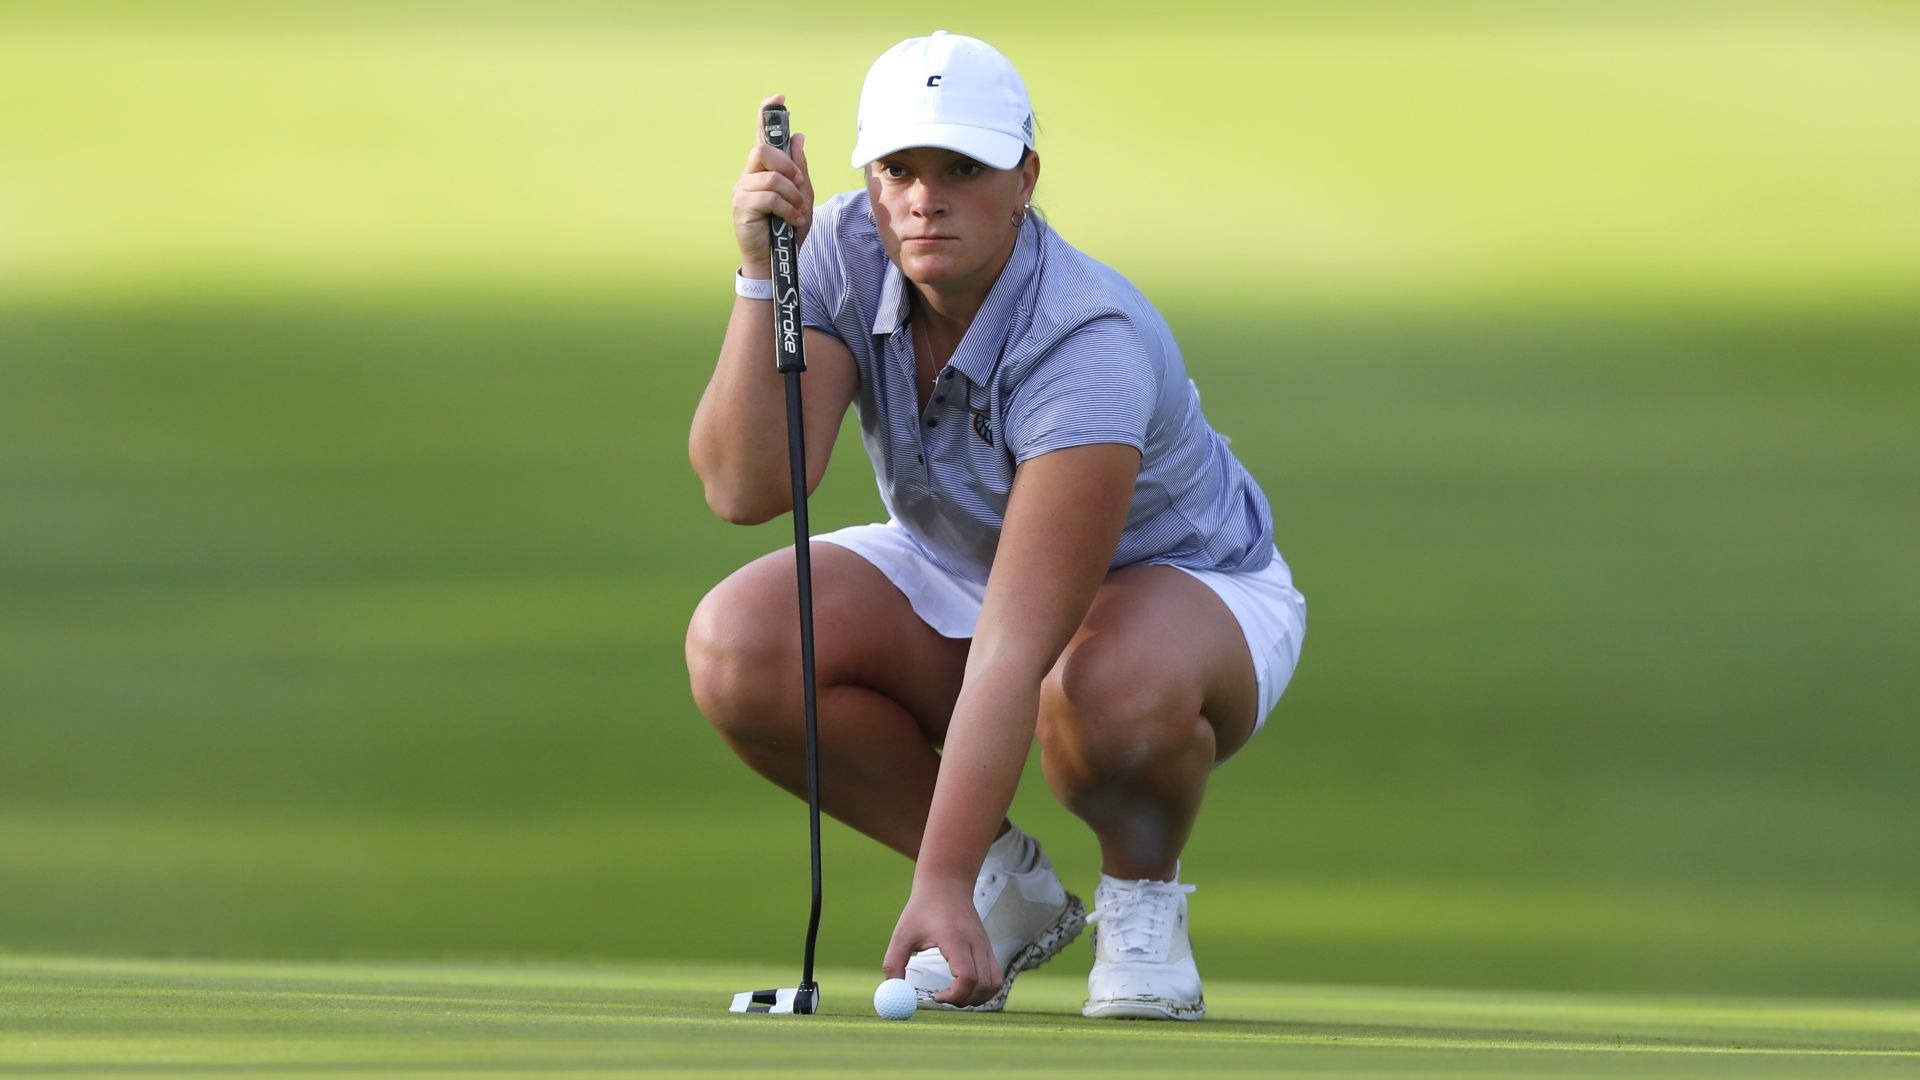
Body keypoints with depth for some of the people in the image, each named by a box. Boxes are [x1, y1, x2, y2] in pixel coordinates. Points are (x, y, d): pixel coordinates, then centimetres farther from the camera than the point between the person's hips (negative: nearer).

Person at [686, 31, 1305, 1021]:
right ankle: (1010, 885, 0)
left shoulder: (1087, 348, -36)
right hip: (954, 571, 6)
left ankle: (1141, 895, -6)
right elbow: (745, 488, -27)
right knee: (734, 646, -23)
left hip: (1190, 584, -6)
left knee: (1118, 690, -43)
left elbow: (1018, 648, -41)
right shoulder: (845, 255, -18)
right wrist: (761, 274, -37)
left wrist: (940, 888, -45)